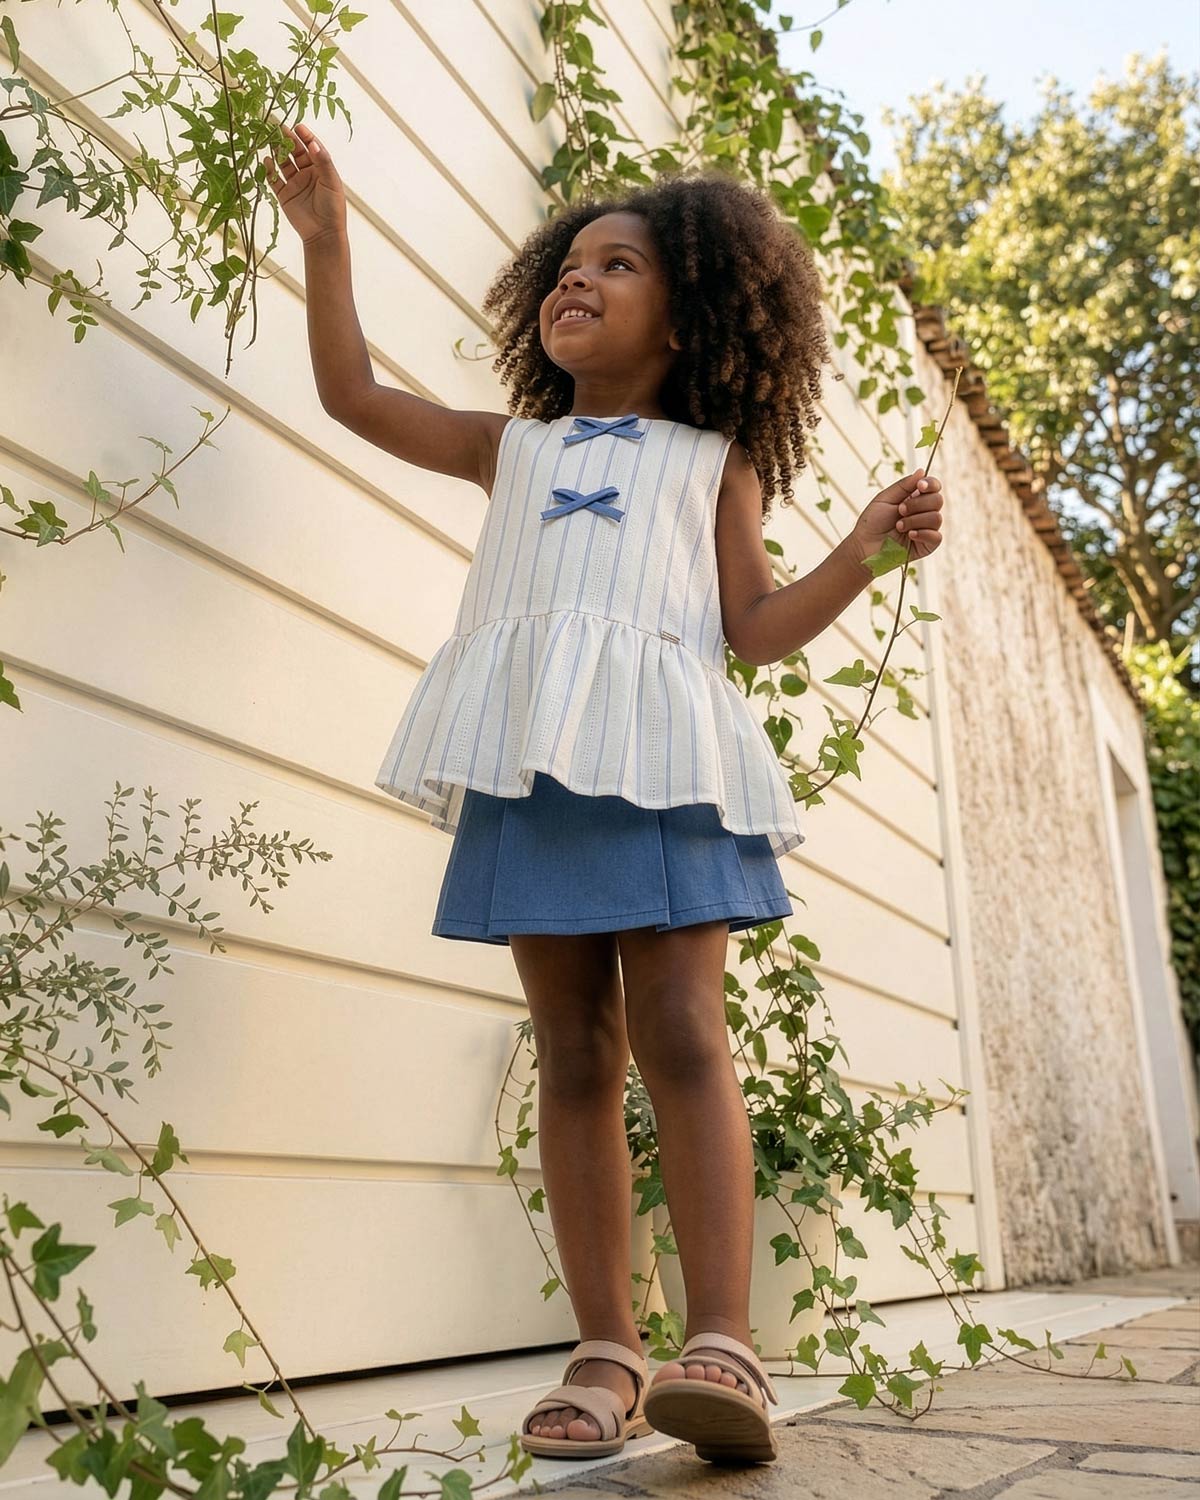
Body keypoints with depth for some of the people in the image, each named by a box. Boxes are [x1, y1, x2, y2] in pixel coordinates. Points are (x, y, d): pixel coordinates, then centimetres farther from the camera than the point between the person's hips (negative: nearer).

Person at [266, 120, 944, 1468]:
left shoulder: (713, 461, 20)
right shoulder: (515, 448, 27)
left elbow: (758, 628, 13)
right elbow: (353, 394, 26)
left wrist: (867, 548, 0)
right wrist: (325, 239, 22)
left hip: (657, 753, -2)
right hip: (528, 764, 2)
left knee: (679, 1034, -14)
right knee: (575, 1054, -1)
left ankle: (722, 1345, -12)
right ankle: (605, 1353, 2)